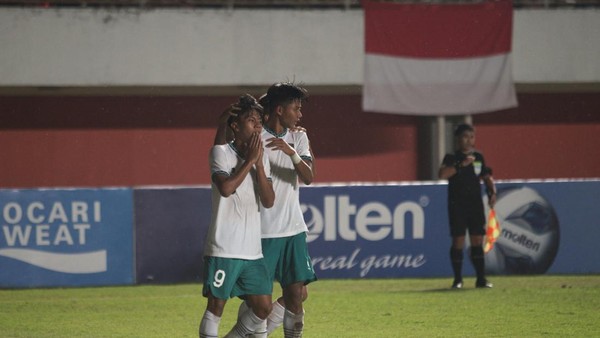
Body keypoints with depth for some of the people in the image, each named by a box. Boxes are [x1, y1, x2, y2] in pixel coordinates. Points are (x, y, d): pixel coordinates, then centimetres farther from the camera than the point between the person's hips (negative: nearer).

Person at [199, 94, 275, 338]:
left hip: (253, 251, 6)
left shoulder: (262, 158, 13)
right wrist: (249, 160, -13)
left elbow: (269, 201, 3)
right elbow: (225, 187, -21)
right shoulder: (221, 152, -4)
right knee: (216, 307, -3)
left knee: (263, 308, 5)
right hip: (223, 248, -6)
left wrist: (258, 164, -6)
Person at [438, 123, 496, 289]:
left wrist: (492, 192, -1)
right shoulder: (451, 158, 0)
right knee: (458, 241, -4)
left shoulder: (478, 157, 11)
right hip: (457, 205, -3)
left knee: (477, 241, 1)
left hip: (475, 204, 3)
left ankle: (481, 279, 4)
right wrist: (461, 165, -22)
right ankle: (457, 280, 3)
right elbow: (443, 174, -17)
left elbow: (487, 177, 16)